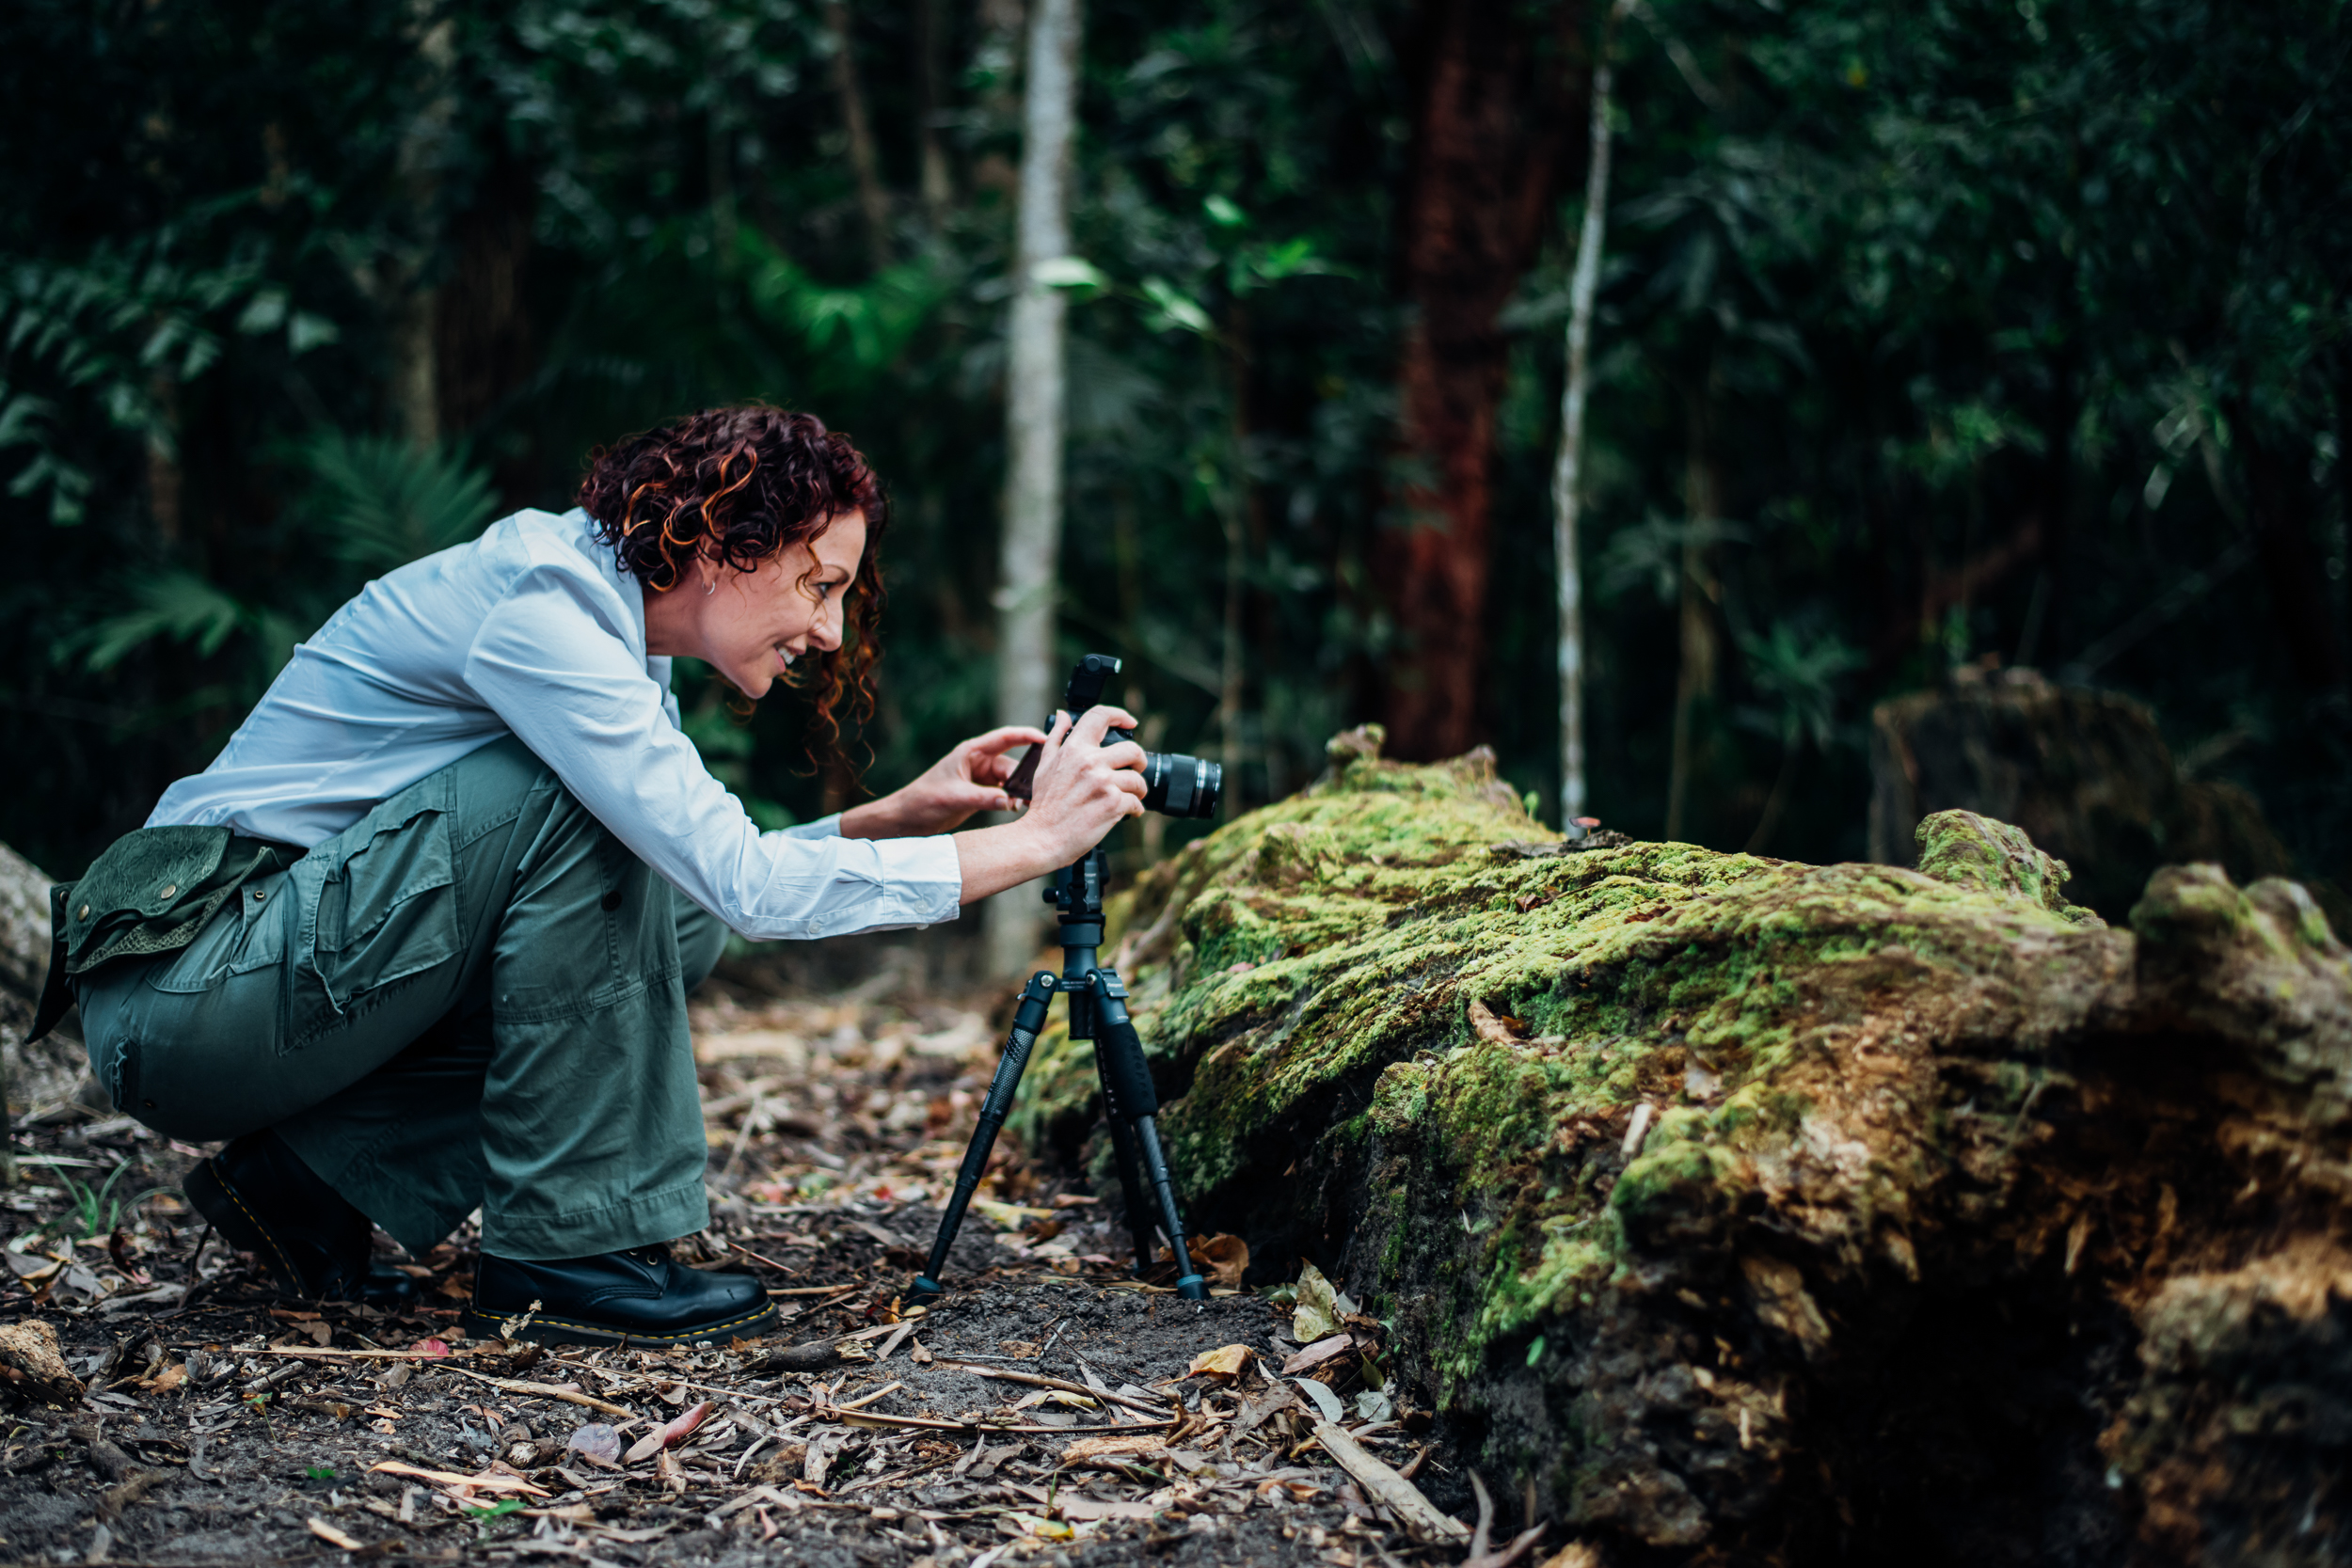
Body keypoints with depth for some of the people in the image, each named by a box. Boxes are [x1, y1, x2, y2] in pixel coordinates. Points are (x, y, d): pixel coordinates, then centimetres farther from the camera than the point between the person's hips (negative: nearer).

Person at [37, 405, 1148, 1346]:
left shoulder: (606, 623, 9)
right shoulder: (538, 603, -20)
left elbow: (710, 879, 14)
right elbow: (746, 884, -27)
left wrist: (902, 815, 2)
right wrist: (1029, 843, -22)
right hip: (178, 996, -9)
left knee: (679, 920, 4)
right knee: (577, 795, -22)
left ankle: (323, 1176, 3)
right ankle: (564, 1250, -14)